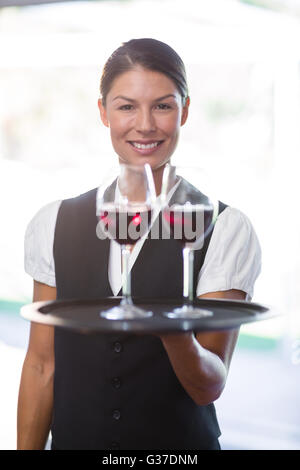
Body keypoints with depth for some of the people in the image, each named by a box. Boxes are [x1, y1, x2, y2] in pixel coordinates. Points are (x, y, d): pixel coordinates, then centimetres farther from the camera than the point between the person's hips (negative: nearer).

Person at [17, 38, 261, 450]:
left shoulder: (225, 229, -12)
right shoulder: (55, 225, -3)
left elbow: (209, 388, -15)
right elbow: (41, 366, 0)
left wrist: (174, 332, -33)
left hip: (181, 442, -2)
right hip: (74, 436, 3)